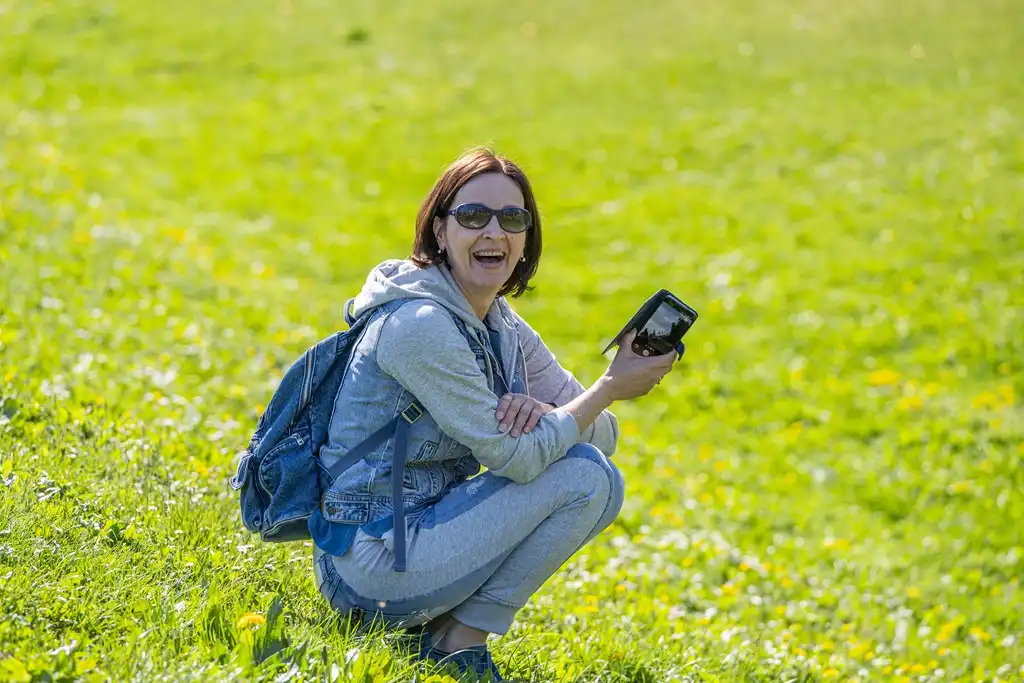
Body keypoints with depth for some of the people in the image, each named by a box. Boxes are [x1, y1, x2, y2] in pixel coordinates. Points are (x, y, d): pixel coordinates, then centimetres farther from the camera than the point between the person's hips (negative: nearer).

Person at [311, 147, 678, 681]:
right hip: (371, 560, -9)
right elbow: (514, 456, -19)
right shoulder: (419, 324, -19)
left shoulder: (502, 326, 9)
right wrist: (613, 386, -13)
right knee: (585, 476, -13)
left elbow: (602, 433, 7)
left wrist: (540, 411, -14)